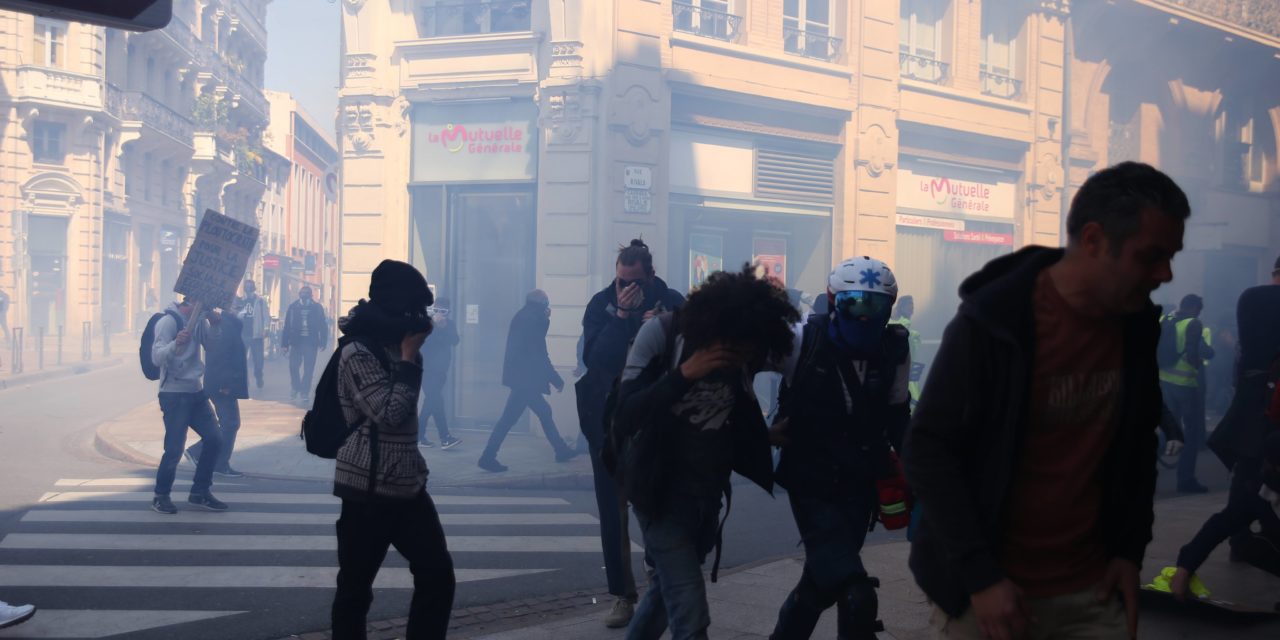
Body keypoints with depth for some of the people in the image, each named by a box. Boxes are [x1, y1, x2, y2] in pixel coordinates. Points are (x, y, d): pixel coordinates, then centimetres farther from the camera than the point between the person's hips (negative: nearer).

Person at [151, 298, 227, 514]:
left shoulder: (200, 321, 6)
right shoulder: (169, 321, -15)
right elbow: (156, 357, -23)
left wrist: (215, 324, -4)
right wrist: (176, 344, -42)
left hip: (196, 392, 8)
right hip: (174, 395, -8)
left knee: (214, 440, 6)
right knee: (175, 449, -7)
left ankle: (200, 492, 19)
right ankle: (161, 497, 13)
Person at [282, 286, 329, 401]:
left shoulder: (317, 307, 3)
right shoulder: (293, 307, 3)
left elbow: (322, 326, 2)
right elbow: (287, 326, 3)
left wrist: (322, 343, -4)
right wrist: (285, 343, 0)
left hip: (311, 343, -1)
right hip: (296, 342, 1)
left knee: (308, 369, 1)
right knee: (293, 366, -2)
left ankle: (304, 392, 9)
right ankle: (296, 388, 20)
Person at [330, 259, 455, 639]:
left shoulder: (393, 345, 12)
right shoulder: (357, 353, -13)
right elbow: (389, 413, -19)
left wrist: (410, 354, 11)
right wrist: (409, 358, -14)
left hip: (408, 484, 8)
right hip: (368, 488, -8)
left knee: (438, 575, 7)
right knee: (356, 586, 3)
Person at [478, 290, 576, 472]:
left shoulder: (522, 317, 12)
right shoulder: (533, 320, -14)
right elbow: (539, 356, -15)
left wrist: (545, 318, 17)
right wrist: (557, 380, -9)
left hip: (522, 377, 10)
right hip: (525, 378, -10)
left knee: (544, 412, 15)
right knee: (509, 418, -6)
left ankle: (561, 450, 22)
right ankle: (488, 457, -4)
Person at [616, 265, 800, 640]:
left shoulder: (746, 353, -6)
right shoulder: (661, 333, -17)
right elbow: (624, 418, -22)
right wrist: (684, 374, -32)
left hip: (708, 494, 5)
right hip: (663, 493, -5)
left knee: (668, 591, 20)